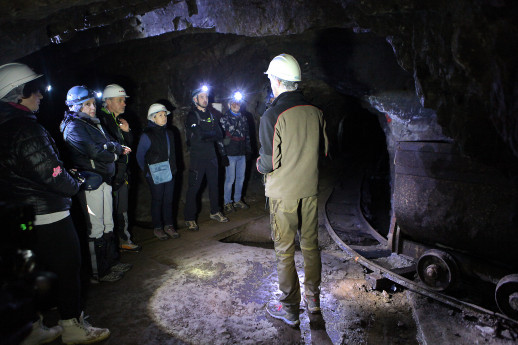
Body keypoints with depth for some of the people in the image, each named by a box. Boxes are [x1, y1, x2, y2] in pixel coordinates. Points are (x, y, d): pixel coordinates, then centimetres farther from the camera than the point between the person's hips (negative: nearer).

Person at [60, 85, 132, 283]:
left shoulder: (93, 123, 15)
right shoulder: (74, 127, -13)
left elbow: (109, 143, 12)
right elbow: (94, 152, -22)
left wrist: (118, 148, -10)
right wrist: (114, 155, -6)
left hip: (104, 180, 9)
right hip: (90, 183, -9)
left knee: (107, 224, 17)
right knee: (95, 228, -1)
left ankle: (111, 262, 31)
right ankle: (99, 272, 11)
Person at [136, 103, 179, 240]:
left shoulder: (169, 133, 10)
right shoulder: (147, 135, -9)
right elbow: (140, 157, -4)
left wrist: (173, 169, 13)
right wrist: (147, 172, -4)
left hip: (169, 173, 5)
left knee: (169, 199, 9)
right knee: (157, 200, 4)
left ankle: (168, 225, 21)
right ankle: (157, 227, 17)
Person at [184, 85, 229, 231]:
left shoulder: (211, 116, 14)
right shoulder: (192, 116, -6)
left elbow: (219, 135, 13)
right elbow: (199, 136, -19)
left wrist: (223, 154, 10)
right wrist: (213, 135, -3)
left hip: (211, 156, 6)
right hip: (197, 157, -6)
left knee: (214, 184, 14)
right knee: (194, 187, -2)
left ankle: (215, 212, 30)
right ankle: (189, 219, 7)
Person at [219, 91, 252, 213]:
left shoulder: (243, 118, 15)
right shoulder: (224, 118, -2)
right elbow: (220, 135, -8)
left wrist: (248, 150, 15)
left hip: (242, 154, 6)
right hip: (230, 154, -6)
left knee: (241, 178, 11)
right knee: (230, 179, -4)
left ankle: (237, 200, 25)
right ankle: (227, 202, 8)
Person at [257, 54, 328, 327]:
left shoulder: (273, 116, -17)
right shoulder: (315, 112, -1)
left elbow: (269, 163, -18)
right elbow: (323, 150, 7)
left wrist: (259, 164, 4)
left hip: (283, 194, -5)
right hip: (309, 189, 5)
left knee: (284, 251, 8)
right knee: (311, 245, 18)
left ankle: (289, 308, 20)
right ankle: (313, 297, 34)